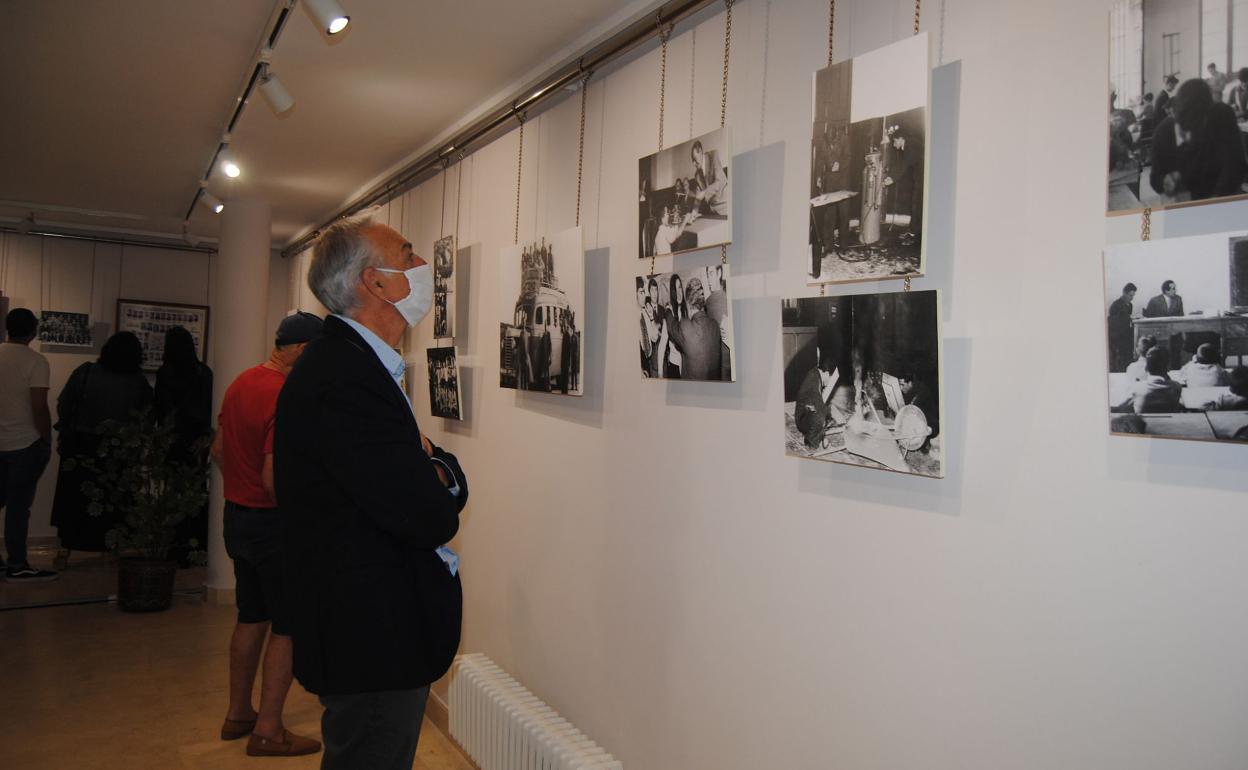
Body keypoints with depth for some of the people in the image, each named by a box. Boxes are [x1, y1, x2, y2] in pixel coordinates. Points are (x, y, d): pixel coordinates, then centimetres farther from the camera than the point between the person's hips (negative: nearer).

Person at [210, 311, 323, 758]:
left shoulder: (241, 383, 6)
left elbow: (219, 449, 16)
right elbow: (275, 480, -27)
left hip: (237, 516, 9)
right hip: (273, 524, -9)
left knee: (251, 618, 20)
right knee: (289, 626, 3)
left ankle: (237, 715, 31)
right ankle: (268, 731, 11)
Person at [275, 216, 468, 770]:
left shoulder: (350, 362, 11)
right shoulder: (344, 376, -24)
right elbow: (429, 517, -27)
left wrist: (434, 468, -12)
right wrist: (441, 484, -5)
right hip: (373, 641, -10)